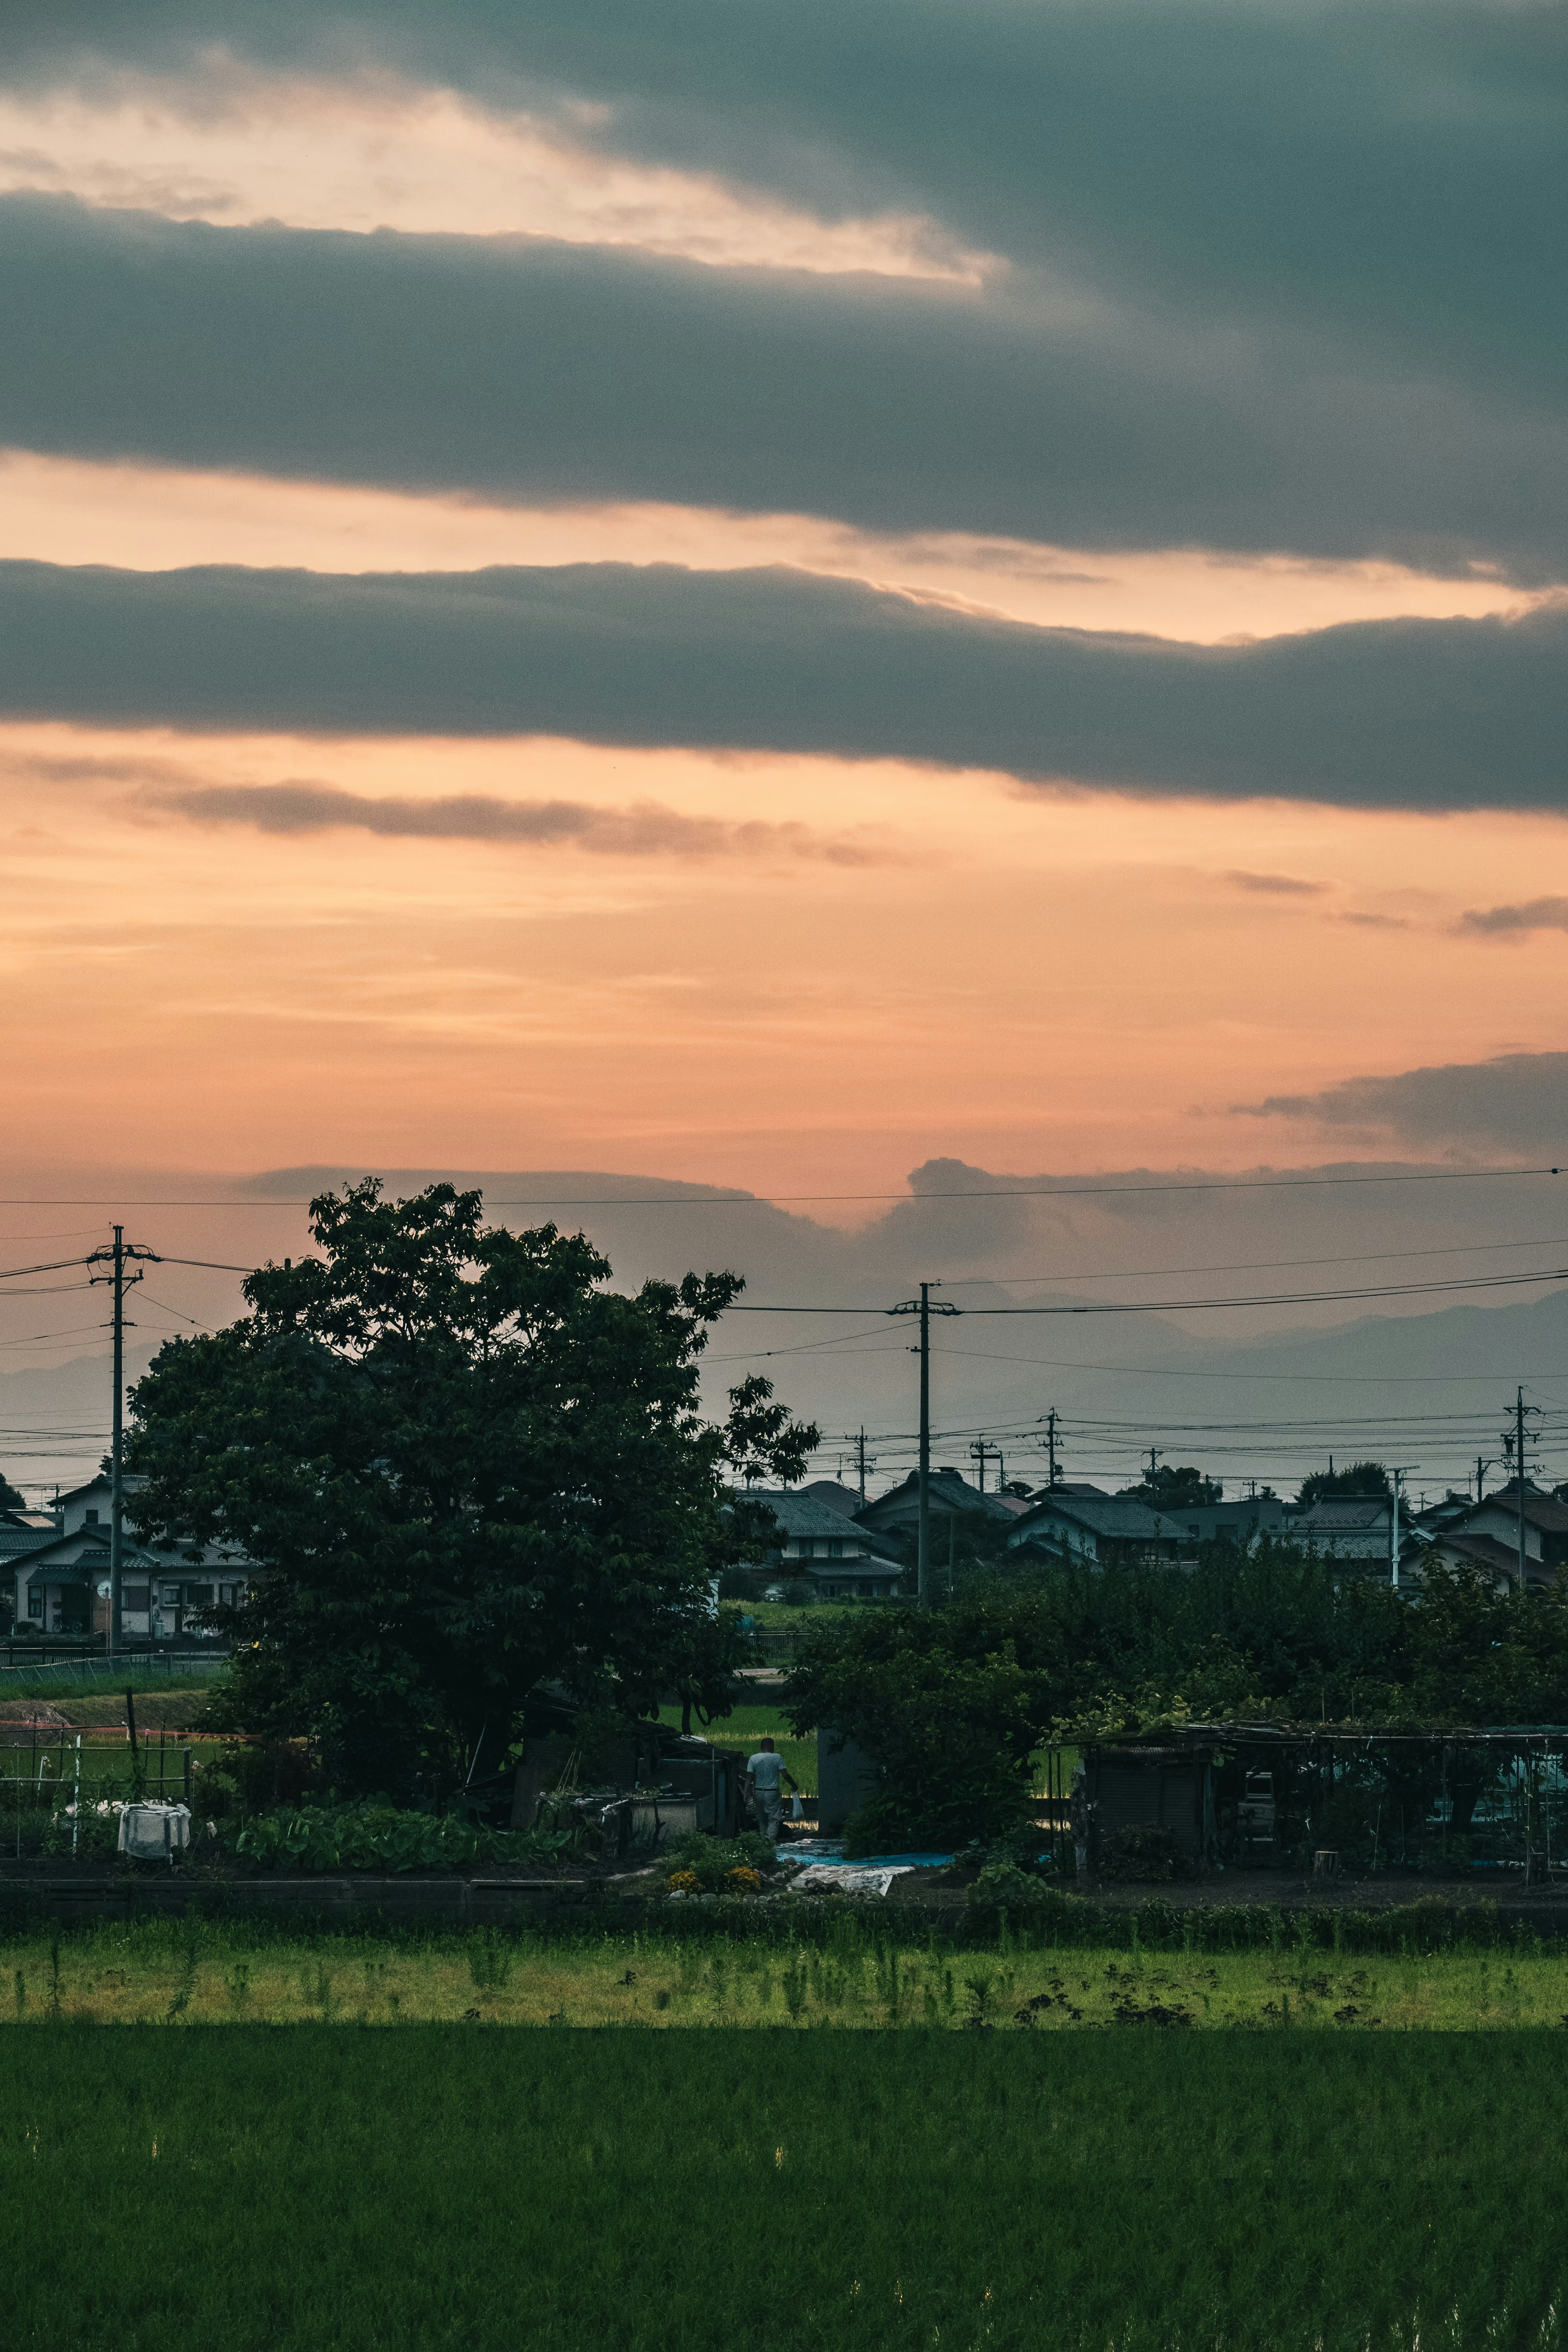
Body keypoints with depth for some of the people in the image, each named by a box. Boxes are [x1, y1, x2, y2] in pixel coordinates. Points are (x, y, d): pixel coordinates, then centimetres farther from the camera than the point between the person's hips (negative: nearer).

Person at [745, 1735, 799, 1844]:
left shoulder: (753, 1759, 1)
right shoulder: (777, 1758, -6)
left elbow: (749, 1778, -3)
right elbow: (785, 1775, -8)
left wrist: (747, 1794, -3)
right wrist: (794, 1785, 8)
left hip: (758, 1792, 3)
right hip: (773, 1793, -3)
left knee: (762, 1819, 15)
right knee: (774, 1818, -4)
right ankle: (772, 1837, -26)